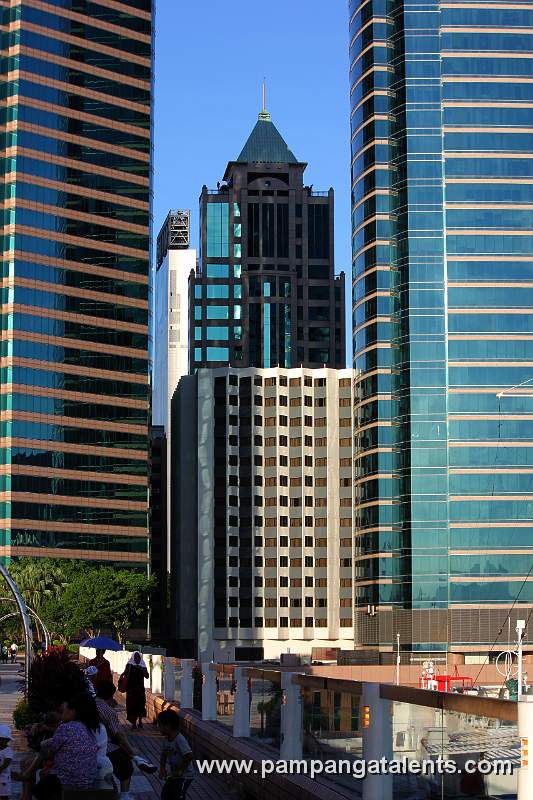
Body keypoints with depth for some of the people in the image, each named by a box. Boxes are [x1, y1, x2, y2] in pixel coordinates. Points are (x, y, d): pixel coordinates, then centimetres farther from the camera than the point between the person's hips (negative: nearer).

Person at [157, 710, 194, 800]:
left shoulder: (179, 739, -26)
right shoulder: (167, 739, 2)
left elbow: (189, 756, -34)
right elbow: (164, 754, 18)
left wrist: (180, 770, -25)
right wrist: (162, 769, 3)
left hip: (185, 776, -10)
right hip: (173, 775, 10)